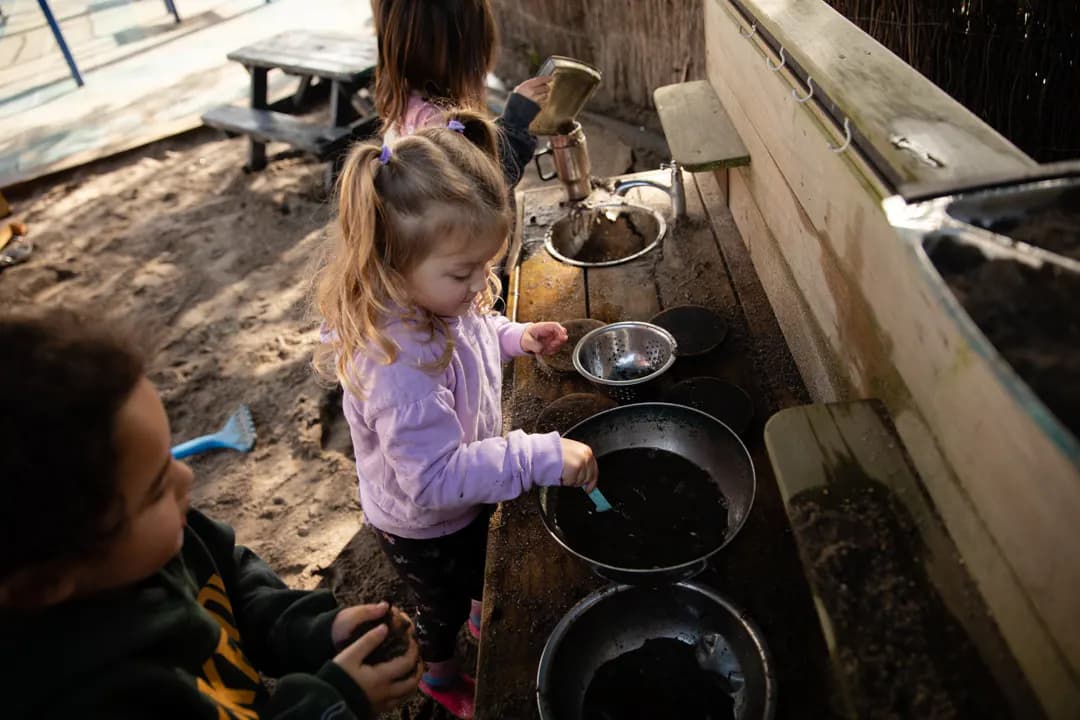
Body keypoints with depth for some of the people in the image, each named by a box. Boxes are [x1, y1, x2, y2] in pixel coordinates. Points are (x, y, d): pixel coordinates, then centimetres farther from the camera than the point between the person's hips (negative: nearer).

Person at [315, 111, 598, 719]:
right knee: (444, 604, 25)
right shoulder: (398, 361, -45)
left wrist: (514, 336, -9)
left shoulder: (436, 294, -17)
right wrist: (543, 457, -44)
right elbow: (436, 479, -42)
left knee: (484, 571, 35)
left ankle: (482, 619, 69)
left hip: (470, 495, 7)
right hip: (425, 528, -7)